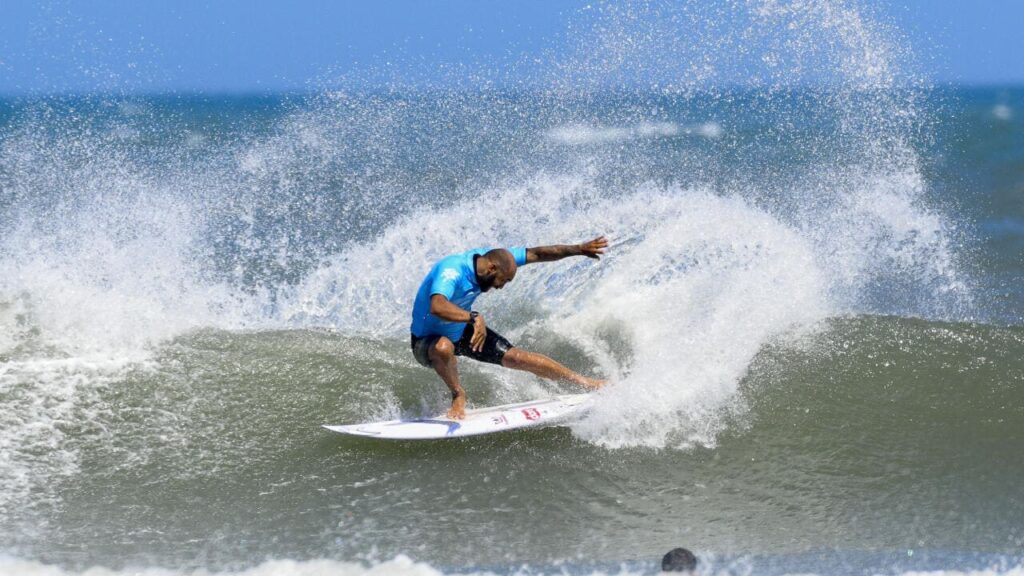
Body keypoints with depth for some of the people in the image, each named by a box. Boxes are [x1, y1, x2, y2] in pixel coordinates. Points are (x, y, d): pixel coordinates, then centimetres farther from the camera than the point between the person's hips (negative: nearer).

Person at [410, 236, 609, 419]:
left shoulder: (492, 257, -12)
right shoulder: (451, 271, -36)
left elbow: (535, 254, -3)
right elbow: (437, 307, -56)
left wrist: (578, 249, -3)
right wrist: (474, 318, -62)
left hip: (462, 331, 7)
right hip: (427, 341, -7)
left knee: (515, 357, 3)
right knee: (444, 347, -41)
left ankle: (584, 382, 16)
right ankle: (458, 395, -12)